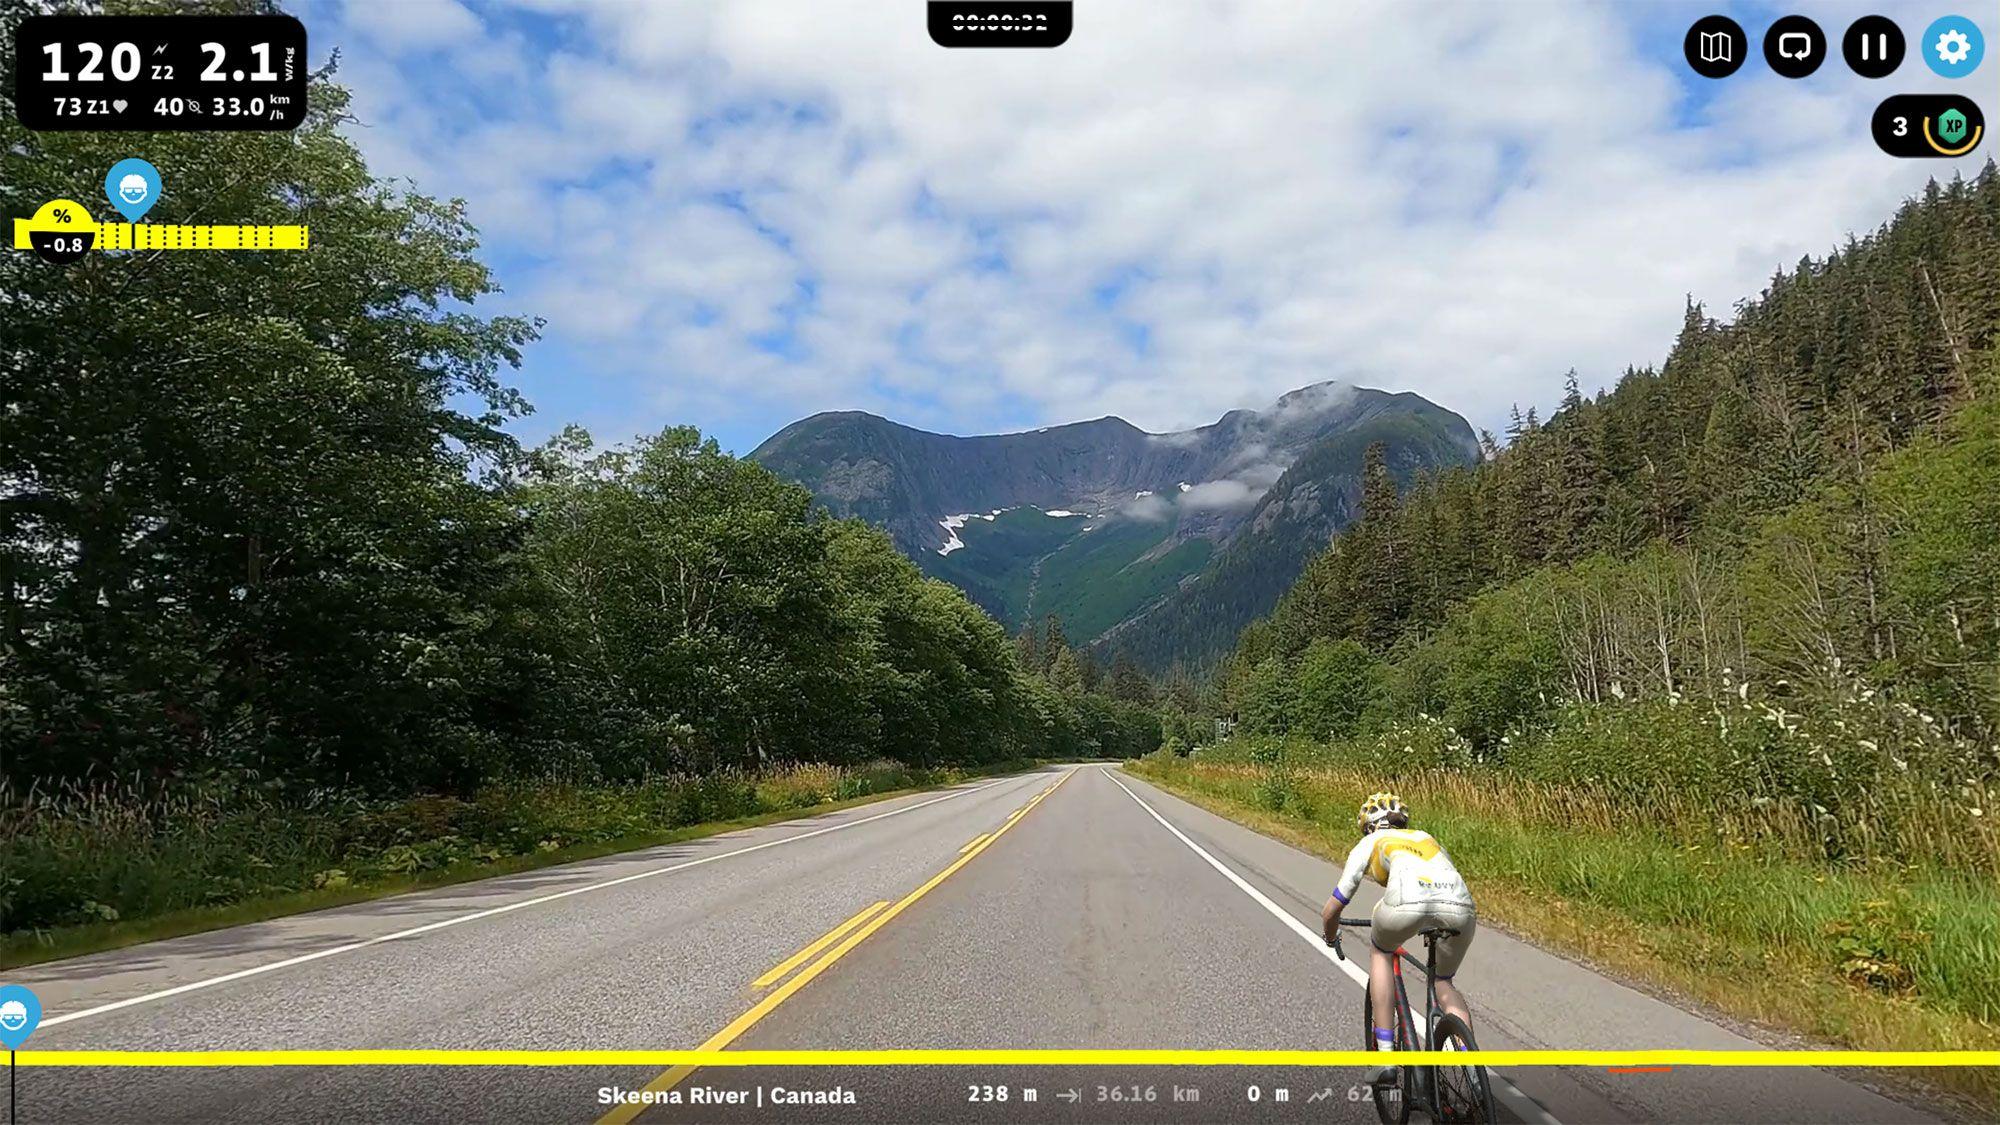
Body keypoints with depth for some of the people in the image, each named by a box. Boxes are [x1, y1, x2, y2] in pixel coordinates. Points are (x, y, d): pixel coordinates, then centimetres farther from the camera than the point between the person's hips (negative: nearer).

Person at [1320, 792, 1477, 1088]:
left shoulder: (1369, 844, 30)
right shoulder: (1428, 838, 40)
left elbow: (1331, 911, 31)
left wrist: (1332, 939, 52)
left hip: (1408, 902, -3)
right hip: (1461, 907, 3)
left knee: (1380, 952, 31)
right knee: (1444, 983, 30)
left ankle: (1386, 1056, 21)